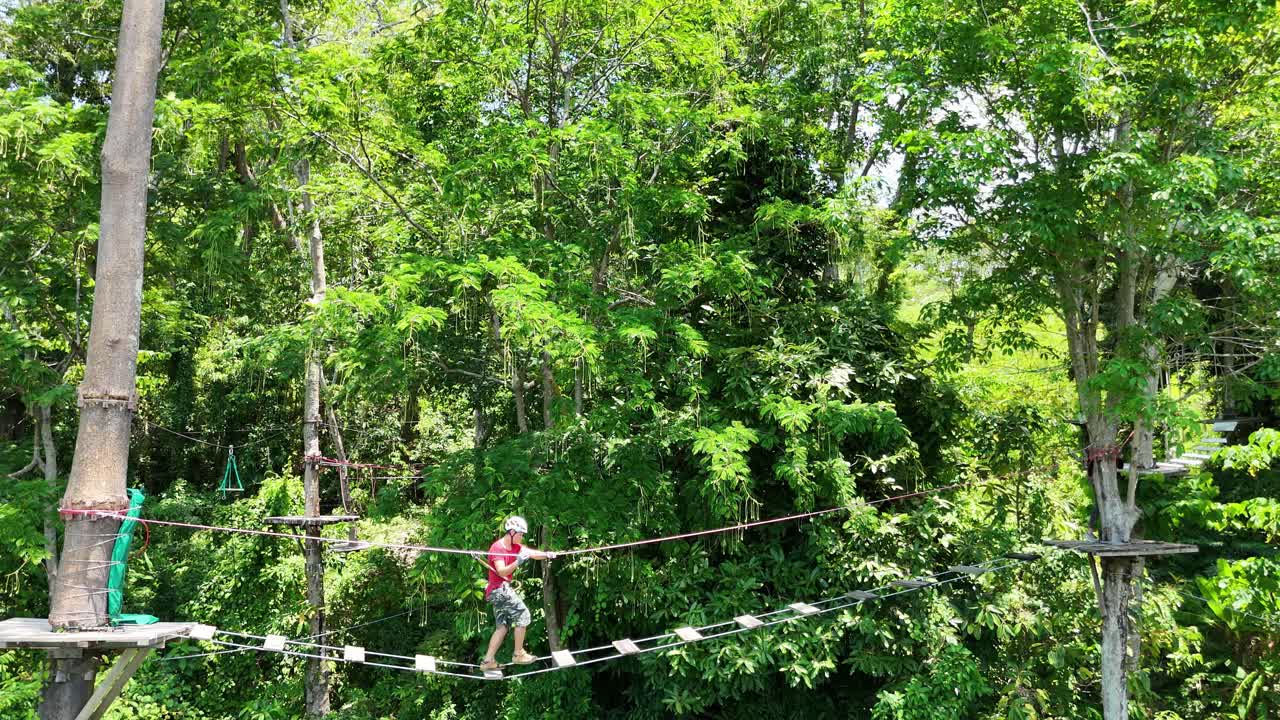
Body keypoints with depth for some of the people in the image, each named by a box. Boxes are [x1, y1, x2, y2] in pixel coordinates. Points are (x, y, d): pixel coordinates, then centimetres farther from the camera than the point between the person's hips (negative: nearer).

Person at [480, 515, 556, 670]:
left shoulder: (516, 547, 9)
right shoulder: (497, 547, -16)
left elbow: (531, 553, -7)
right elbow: (501, 571, -26)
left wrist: (546, 555, -26)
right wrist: (517, 563, -42)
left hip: (502, 590, 9)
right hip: (499, 589, -9)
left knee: (502, 626, 10)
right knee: (522, 614, -9)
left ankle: (488, 661, 11)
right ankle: (518, 654, -2)